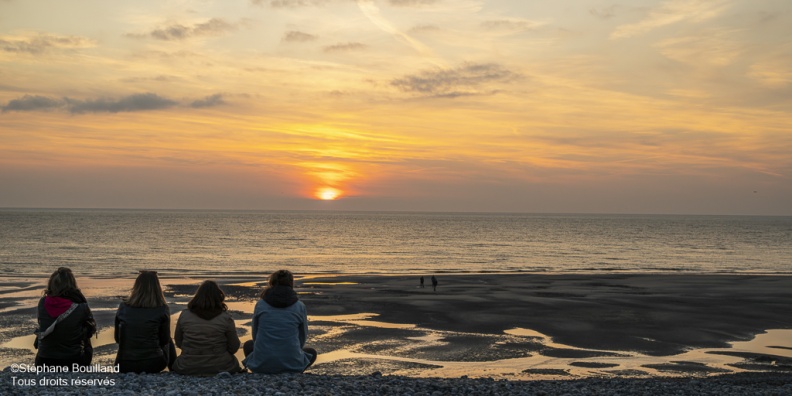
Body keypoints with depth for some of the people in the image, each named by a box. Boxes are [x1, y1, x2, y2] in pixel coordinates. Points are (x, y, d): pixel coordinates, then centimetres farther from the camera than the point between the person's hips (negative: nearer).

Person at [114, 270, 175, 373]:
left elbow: (117, 338, 9)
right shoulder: (162, 310, -9)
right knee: (168, 343, 30)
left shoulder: (123, 307, -1)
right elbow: (164, 340, 3)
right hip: (152, 365, -3)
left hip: (124, 366, 3)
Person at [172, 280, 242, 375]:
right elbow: (234, 348, -3)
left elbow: (178, 343, 6)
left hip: (187, 368, 0)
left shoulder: (184, 315, -6)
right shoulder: (225, 318, -12)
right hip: (219, 367, 0)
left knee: (176, 364, 34)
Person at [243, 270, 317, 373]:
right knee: (312, 352, 32)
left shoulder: (260, 304, 3)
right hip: (291, 364, -2)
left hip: (262, 365, 2)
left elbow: (255, 335, 13)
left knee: (248, 345, 36)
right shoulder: (300, 307, 1)